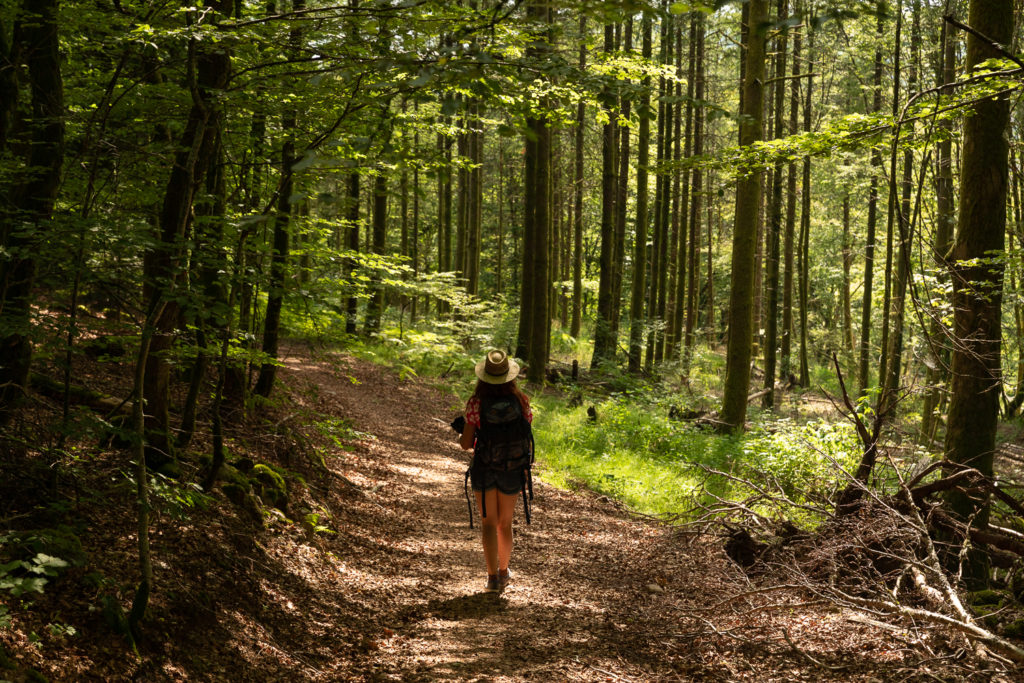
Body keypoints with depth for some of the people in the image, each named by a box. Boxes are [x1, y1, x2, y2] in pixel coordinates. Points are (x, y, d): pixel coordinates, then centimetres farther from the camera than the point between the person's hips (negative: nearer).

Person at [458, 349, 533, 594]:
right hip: (511, 469, 2)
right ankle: (503, 571, 34)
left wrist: (461, 438, 14)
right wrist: (525, 472, 11)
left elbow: (467, 443, -10)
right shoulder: (521, 402, -7)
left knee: (489, 522, 9)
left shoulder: (476, 403, -12)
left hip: (483, 467, -2)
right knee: (506, 522, 19)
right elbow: (527, 441, -2)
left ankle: (493, 576, 4)